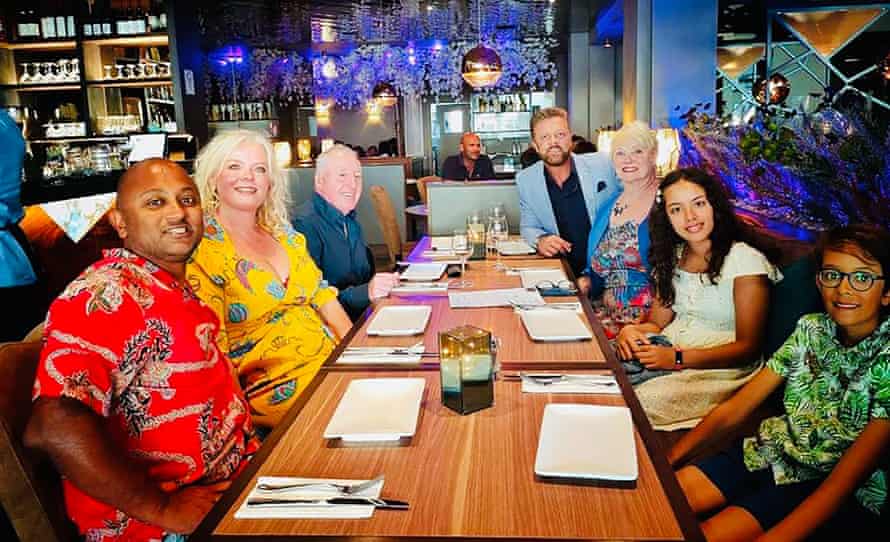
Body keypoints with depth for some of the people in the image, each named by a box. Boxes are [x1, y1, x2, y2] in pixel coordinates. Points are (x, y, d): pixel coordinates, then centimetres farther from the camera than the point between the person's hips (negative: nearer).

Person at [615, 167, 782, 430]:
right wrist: (632, 330, -12)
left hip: (720, 368, -6)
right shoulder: (673, 256, 12)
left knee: (641, 402, -31)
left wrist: (678, 358, -22)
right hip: (669, 348, 6)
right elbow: (657, 322, 12)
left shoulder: (745, 260, -9)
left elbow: (748, 348, -11)